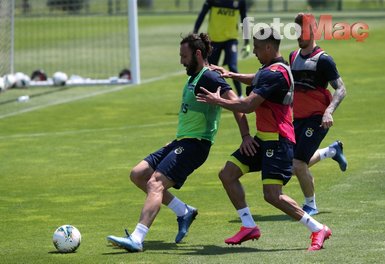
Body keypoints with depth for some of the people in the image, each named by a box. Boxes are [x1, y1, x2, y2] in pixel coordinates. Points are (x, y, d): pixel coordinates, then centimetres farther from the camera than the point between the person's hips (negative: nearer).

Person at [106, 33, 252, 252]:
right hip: (181, 142, 10)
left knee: (155, 183, -23)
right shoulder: (194, 78, 18)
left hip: (195, 144, -10)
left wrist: (246, 136, -27)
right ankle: (184, 212, 10)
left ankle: (137, 239, -32)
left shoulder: (209, 78, -13)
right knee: (138, 174, 6)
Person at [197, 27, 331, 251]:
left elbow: (248, 106, -24)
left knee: (272, 195, -15)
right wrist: (231, 75, 20)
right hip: (263, 138, 10)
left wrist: (218, 101, -12)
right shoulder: (270, 69, 11)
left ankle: (318, 230, -4)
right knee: (228, 174, 7)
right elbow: (256, 80, 35)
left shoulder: (274, 74, -21)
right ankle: (249, 226, 11)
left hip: (278, 141, -10)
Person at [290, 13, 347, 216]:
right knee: (297, 165, 13)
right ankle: (333, 150, 38)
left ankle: (310, 205, 8)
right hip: (298, 118, 7)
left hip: (317, 119, -7)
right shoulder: (293, 57, 10)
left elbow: (341, 89, -14)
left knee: (299, 164, -14)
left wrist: (329, 111, -27)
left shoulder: (323, 60, -12)